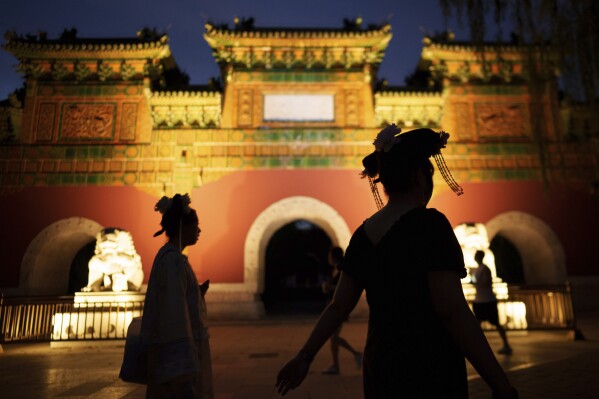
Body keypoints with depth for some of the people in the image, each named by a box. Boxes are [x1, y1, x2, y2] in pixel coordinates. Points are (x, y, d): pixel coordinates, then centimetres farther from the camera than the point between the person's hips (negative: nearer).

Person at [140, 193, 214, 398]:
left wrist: (197, 295, 12)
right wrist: (184, 373, -26)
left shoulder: (167, 257, 12)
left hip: (179, 353, 10)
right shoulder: (173, 260, -17)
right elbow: (175, 315, -24)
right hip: (179, 356, -10)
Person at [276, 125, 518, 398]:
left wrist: (304, 357, 11)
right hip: (429, 372, -6)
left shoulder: (363, 234, 2)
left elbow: (338, 306, 3)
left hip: (380, 366, 6)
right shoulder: (429, 223, -17)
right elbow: (452, 311, -21)